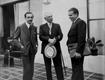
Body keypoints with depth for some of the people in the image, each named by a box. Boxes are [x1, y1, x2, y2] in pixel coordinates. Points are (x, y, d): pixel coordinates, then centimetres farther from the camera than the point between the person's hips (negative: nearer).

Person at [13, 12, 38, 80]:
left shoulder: (34, 28, 7)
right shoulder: (20, 27, -5)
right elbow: (14, 38, 0)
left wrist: (36, 45, 3)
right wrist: (20, 46, -9)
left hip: (32, 51, 5)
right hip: (24, 50, -4)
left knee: (31, 69, 11)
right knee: (27, 69, -7)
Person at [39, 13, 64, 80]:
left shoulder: (57, 26, 10)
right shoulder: (42, 26, 7)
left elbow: (61, 35, 1)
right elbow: (41, 37, -4)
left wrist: (55, 39, -18)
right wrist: (49, 39, -19)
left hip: (56, 48, 0)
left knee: (58, 66, 2)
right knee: (48, 66, 8)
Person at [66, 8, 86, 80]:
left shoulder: (80, 22, -13)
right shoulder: (74, 23, 18)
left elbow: (81, 38, -21)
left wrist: (78, 51, -24)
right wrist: (71, 50, 15)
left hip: (77, 51, -10)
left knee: (77, 70, -3)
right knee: (75, 69, 19)